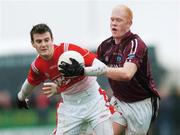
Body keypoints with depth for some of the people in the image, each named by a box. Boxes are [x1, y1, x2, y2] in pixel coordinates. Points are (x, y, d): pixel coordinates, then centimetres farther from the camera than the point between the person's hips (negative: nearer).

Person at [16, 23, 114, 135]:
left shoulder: (69, 49, -22)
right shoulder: (37, 66, -7)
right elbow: (30, 83, 17)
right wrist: (21, 97, 35)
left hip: (93, 99, -3)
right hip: (70, 104, 3)